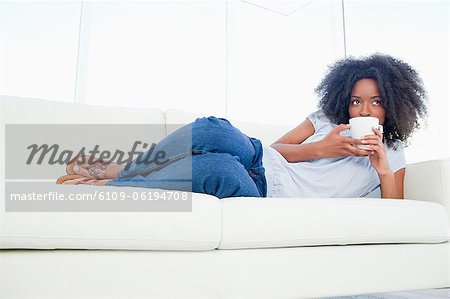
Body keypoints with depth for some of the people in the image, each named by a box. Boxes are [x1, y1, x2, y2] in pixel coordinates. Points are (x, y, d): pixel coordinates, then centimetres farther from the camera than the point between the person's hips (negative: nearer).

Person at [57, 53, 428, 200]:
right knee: (213, 130, -34)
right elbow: (276, 147, 11)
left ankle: (107, 183, -19)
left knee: (223, 170, -39)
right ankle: (119, 169, -11)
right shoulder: (328, 119, 20)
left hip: (270, 197, -2)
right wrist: (320, 149, -5)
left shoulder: (392, 154, 15)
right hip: (259, 159, 3)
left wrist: (383, 168, -9)